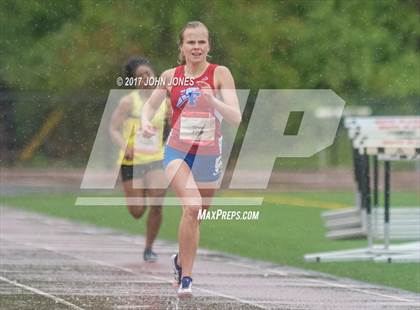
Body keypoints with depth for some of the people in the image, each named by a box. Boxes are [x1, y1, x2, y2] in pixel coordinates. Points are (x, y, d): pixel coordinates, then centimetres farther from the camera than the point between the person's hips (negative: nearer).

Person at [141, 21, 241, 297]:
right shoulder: (171, 77, -1)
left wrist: (213, 101, -32)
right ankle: (186, 275, -15)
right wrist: (146, 121, -6)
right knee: (192, 206, -25)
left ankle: (181, 260, 45)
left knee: (197, 216, 16)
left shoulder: (220, 74, -7)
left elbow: (236, 118, -14)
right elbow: (150, 105, 16)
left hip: (209, 155, 1)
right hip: (178, 151, -1)